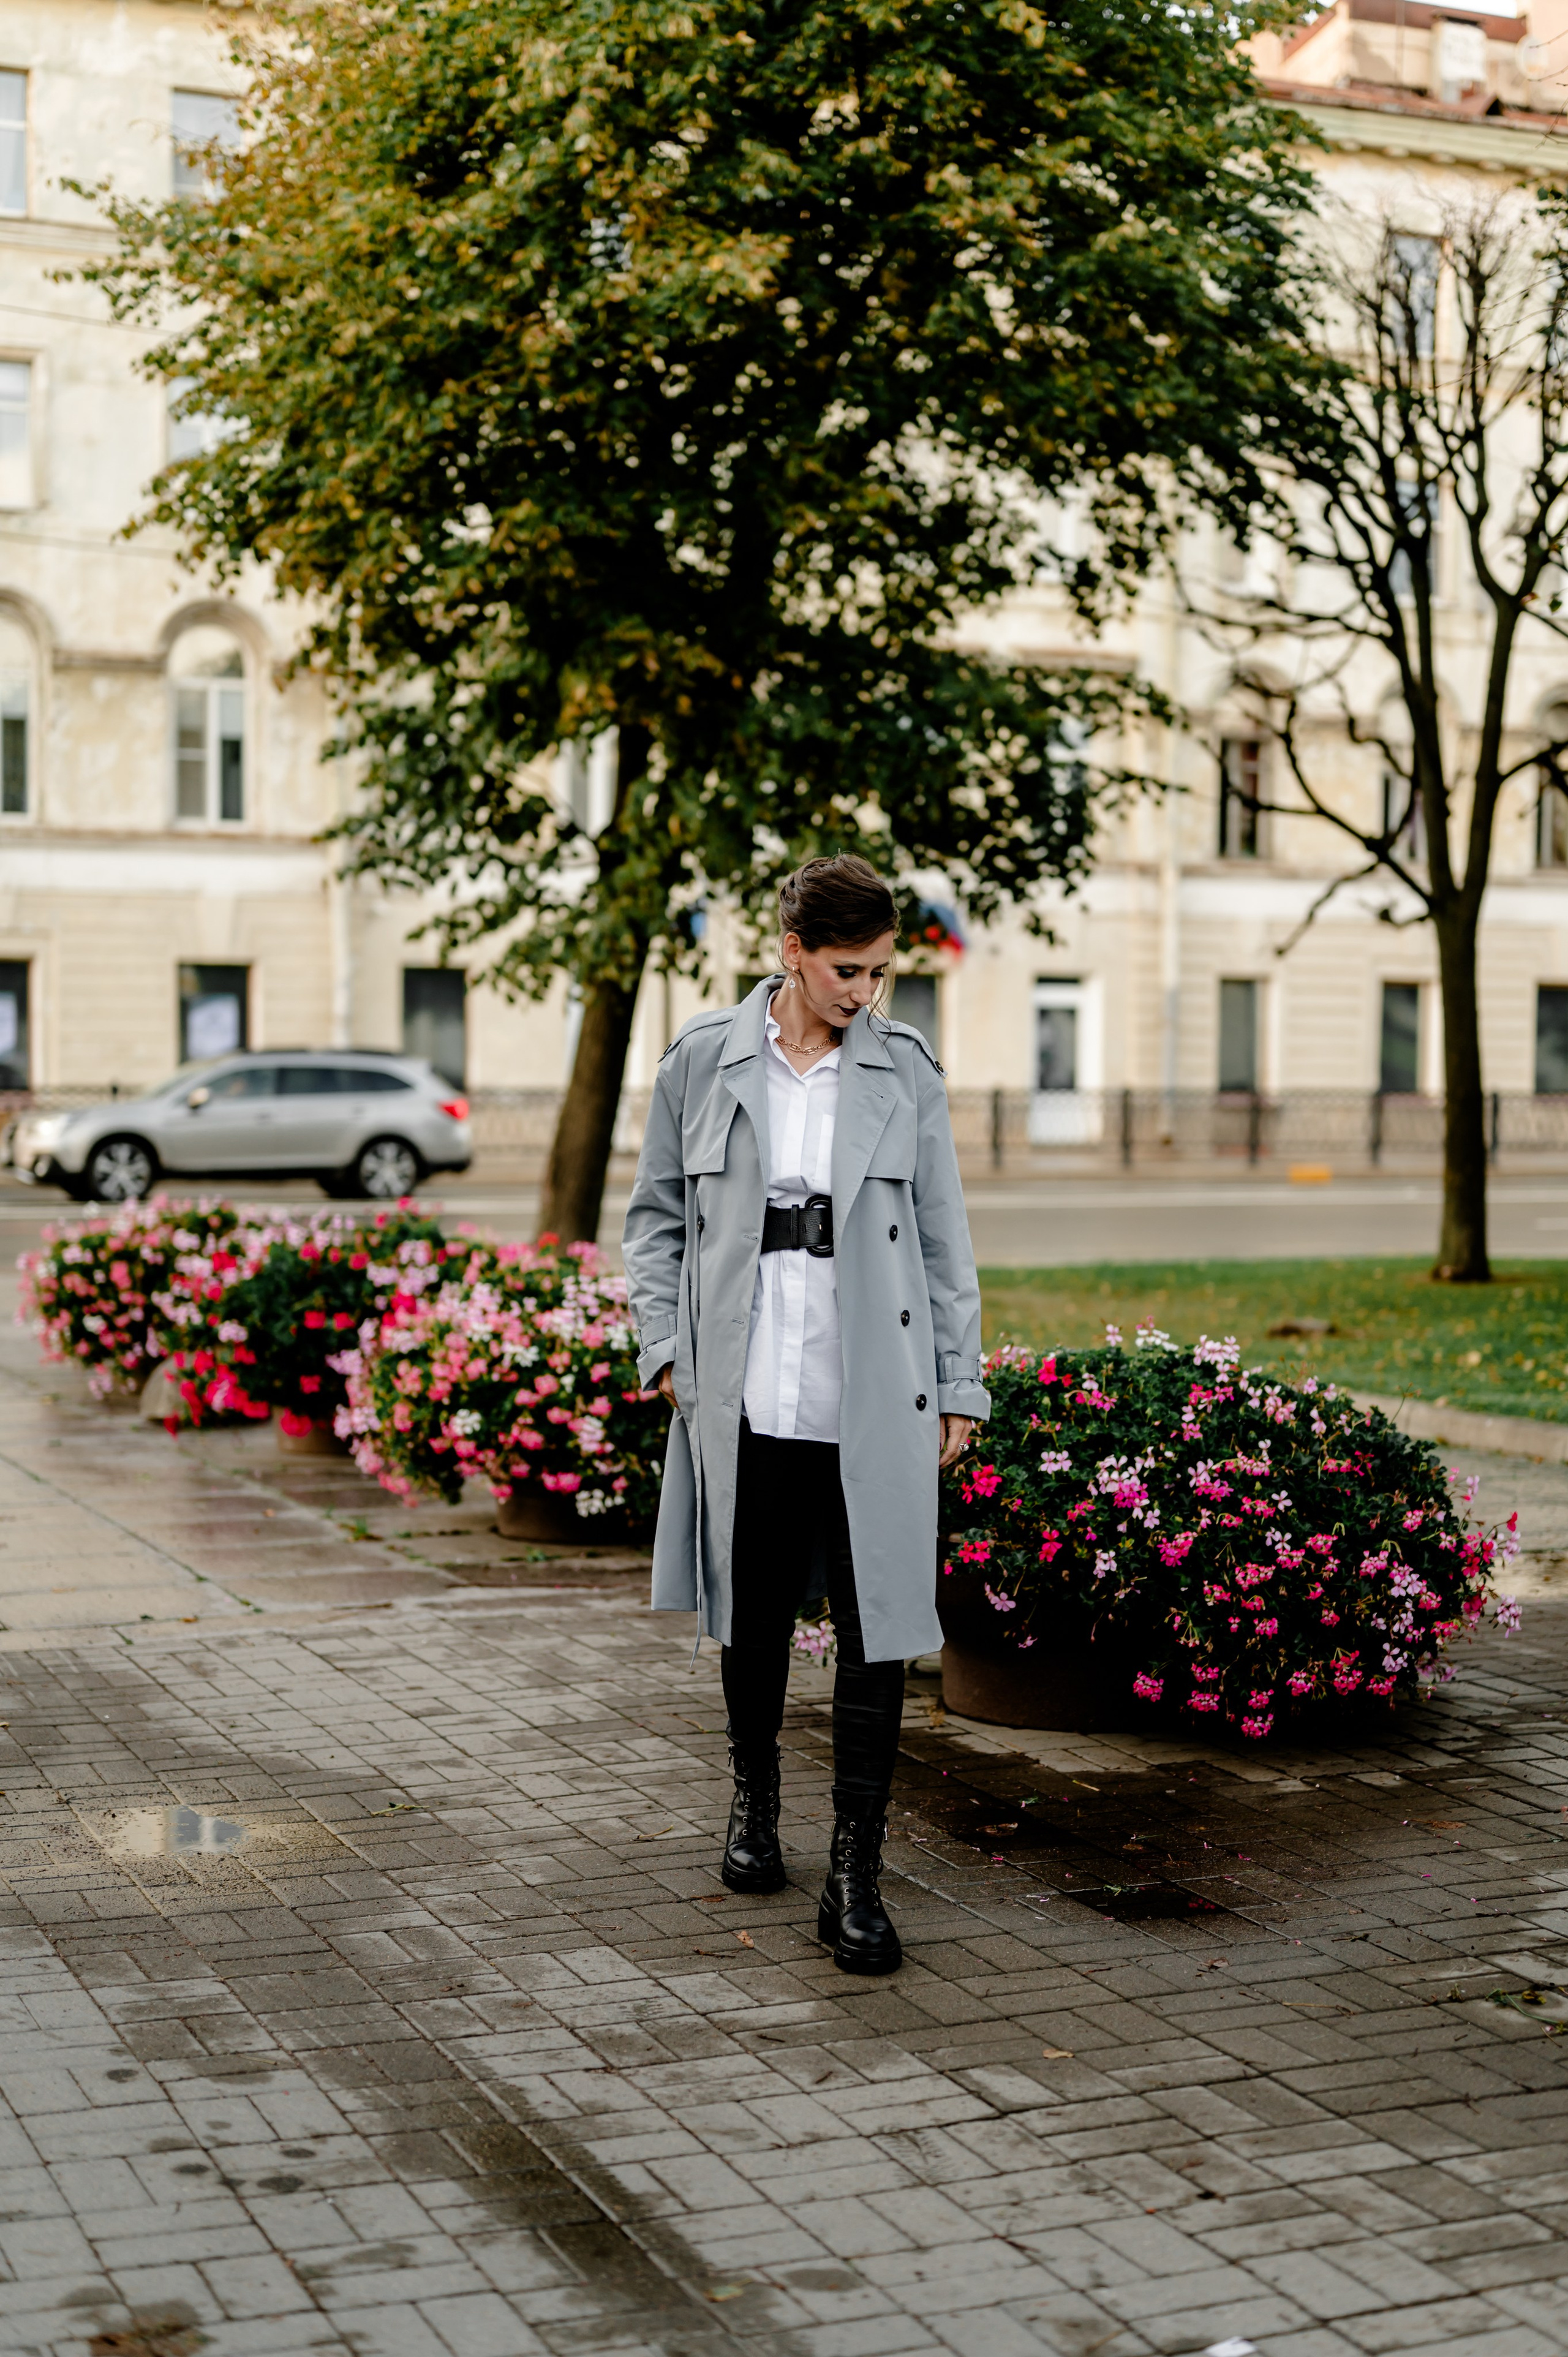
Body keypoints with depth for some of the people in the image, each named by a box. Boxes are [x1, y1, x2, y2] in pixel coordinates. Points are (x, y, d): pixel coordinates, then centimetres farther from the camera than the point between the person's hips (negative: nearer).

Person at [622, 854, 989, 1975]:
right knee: (753, 1617, 14)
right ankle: (756, 1800, 39)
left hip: (873, 1398, 0)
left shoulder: (906, 1069, 2)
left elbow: (944, 1238, 6)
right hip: (746, 1396, 1)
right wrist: (667, 1347, 2)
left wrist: (959, 1387, 4)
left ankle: (856, 1878, 4)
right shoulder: (704, 1061, 1)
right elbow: (658, 1215, 11)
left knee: (876, 1629, -3)